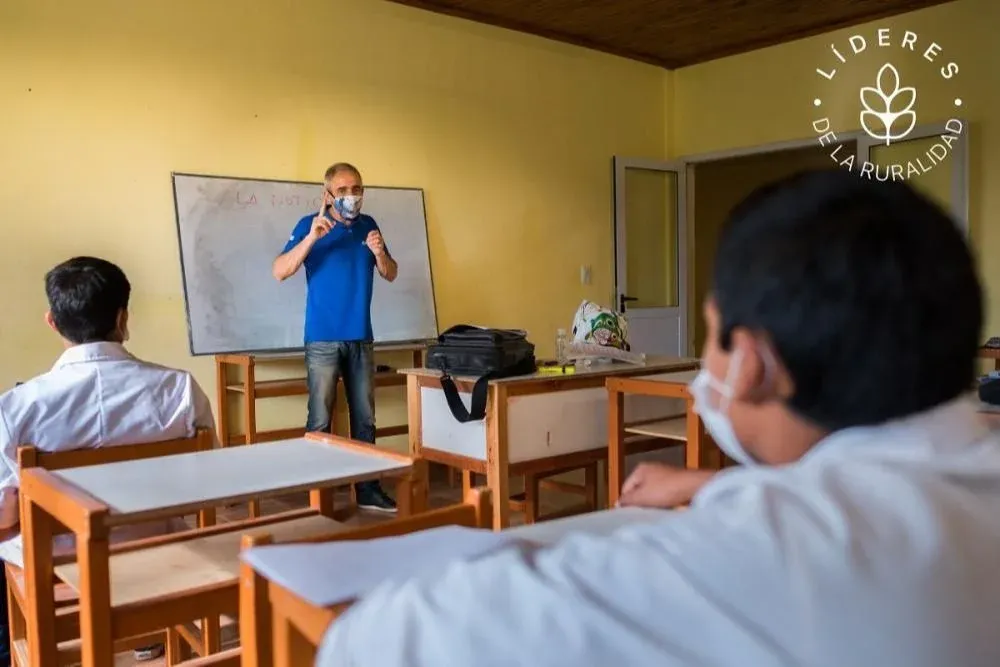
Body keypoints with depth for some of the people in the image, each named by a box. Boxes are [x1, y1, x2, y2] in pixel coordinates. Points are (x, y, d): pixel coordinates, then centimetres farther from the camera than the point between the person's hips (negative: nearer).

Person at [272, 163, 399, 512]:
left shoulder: (368, 225, 10)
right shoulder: (310, 225, -3)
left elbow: (390, 275, 12)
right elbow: (280, 271, -12)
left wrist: (380, 253, -8)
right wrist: (311, 238, -23)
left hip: (361, 338, 5)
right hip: (323, 339, -4)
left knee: (365, 417, 8)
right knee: (320, 420, -3)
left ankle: (367, 489, 17)